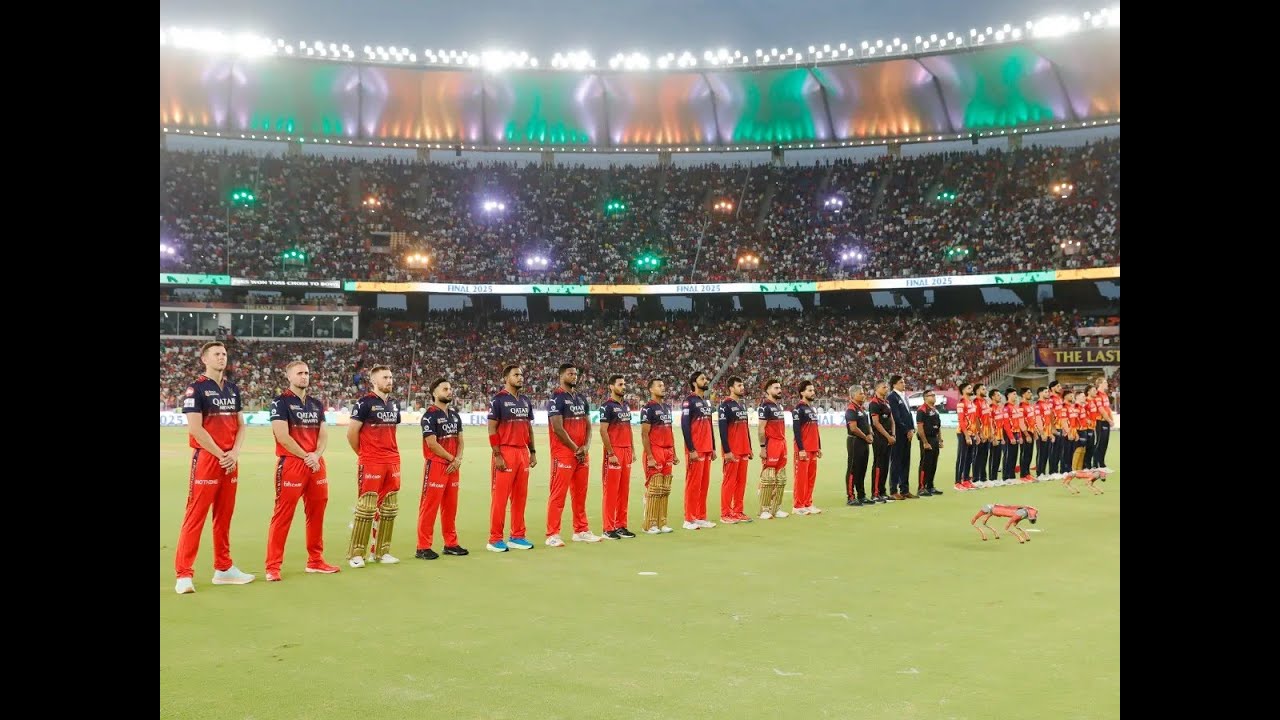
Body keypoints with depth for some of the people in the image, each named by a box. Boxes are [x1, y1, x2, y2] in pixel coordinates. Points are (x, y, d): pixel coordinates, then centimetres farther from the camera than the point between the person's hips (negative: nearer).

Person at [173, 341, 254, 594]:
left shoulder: (233, 389, 14)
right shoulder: (196, 389, -6)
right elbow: (195, 428, -14)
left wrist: (234, 453, -1)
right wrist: (220, 455, -14)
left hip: (230, 460, 7)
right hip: (206, 458, -7)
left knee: (224, 516, 12)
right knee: (195, 516, -8)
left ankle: (223, 568, 20)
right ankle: (184, 574, -7)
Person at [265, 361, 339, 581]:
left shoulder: (316, 404, 15)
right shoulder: (281, 402, -4)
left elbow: (323, 435, 10)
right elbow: (282, 436, -13)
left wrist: (316, 455, -8)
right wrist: (305, 457, -14)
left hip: (317, 464, 7)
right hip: (290, 464, -6)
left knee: (316, 514, 11)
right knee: (283, 515, -6)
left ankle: (315, 561, 21)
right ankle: (273, 566, -3)